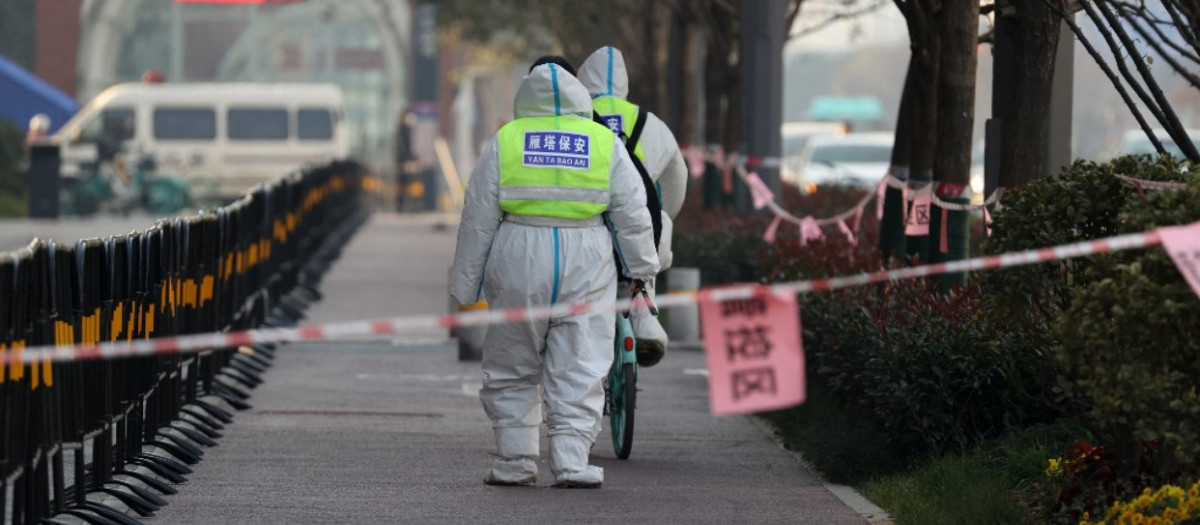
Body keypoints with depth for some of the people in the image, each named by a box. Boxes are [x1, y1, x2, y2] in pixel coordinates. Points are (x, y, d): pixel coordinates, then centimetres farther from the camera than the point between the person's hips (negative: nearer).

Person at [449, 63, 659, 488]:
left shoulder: (505, 141, 4)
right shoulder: (605, 143, 5)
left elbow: (478, 219, 4)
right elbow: (632, 215, 8)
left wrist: (466, 284, 10)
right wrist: (642, 269, 19)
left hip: (518, 265, 0)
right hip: (585, 268, 0)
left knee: (512, 371, 11)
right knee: (579, 370, 3)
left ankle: (515, 461, 10)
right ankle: (571, 462, -3)